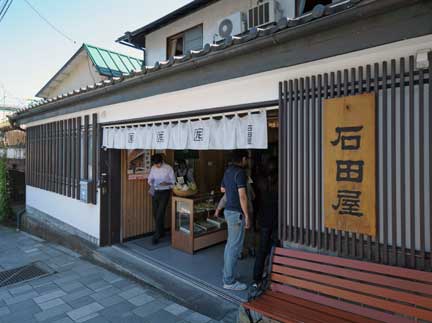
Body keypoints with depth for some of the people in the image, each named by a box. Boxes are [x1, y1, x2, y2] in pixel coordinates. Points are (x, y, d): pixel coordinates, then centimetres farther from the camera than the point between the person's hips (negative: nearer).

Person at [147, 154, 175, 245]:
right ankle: (161, 232, 28)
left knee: (160, 214, -10)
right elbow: (150, 179, 12)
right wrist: (151, 182, -10)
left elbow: (173, 181, -4)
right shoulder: (153, 168, 4)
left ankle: (156, 236, -2)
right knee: (155, 213, 10)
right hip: (155, 192, 5)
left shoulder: (168, 168, -9)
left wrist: (166, 183, -23)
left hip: (164, 192, -5)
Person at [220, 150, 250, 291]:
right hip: (237, 213, -9)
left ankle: (227, 275, 27)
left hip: (229, 211, 10)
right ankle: (229, 281, 6)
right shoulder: (240, 172, -17)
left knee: (230, 244, 17)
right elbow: (242, 196, -21)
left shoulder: (228, 171, 11)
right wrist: (246, 215, -15)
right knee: (235, 246, -2)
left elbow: (222, 189, 24)